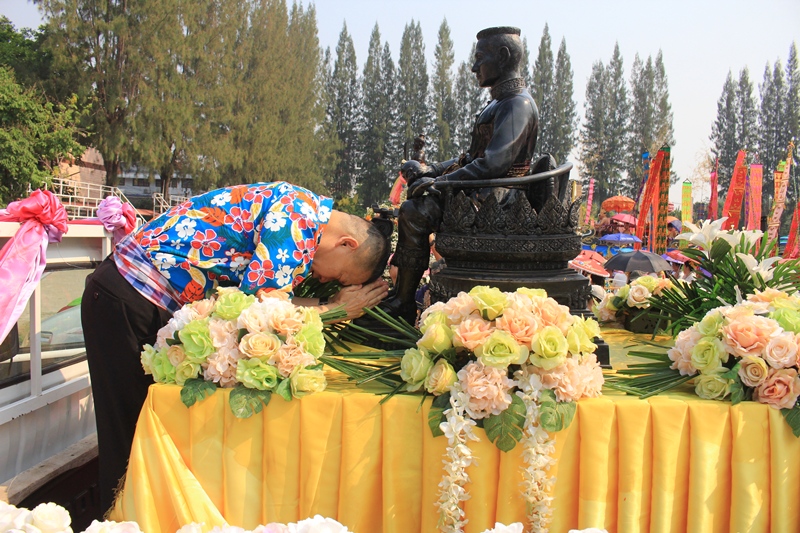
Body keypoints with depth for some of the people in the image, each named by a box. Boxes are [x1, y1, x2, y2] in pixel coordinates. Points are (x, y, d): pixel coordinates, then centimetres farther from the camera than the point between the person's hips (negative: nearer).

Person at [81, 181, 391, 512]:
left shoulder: (307, 214, 9)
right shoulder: (301, 217, -21)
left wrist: (335, 304, -1)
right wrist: (334, 309, -11)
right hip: (129, 299, -9)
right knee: (130, 438, 2)